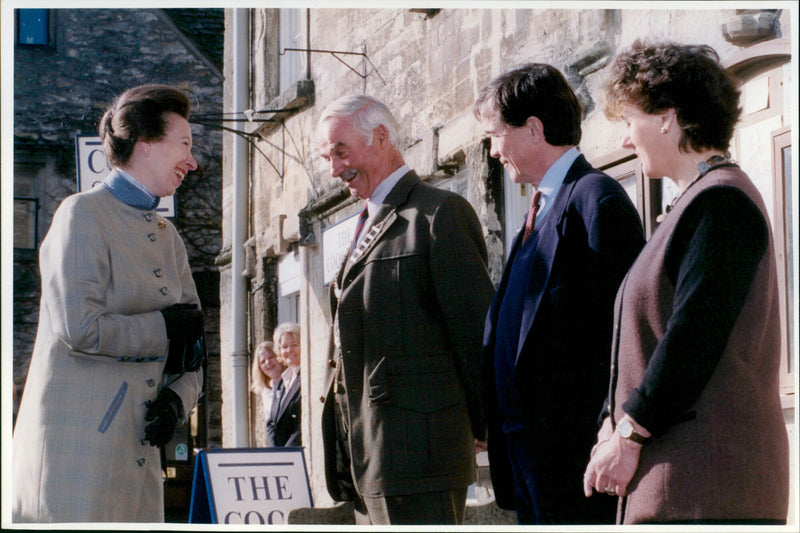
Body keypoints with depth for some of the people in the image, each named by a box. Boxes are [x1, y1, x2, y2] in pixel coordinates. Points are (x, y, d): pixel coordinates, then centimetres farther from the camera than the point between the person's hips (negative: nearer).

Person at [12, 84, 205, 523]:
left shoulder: (168, 237, 20)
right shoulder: (82, 215, -5)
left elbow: (191, 345, 20)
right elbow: (80, 329, -17)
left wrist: (177, 399, 0)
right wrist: (164, 329, -6)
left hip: (137, 452, 7)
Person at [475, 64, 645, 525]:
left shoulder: (596, 199, -11)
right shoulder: (544, 208, 20)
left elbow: (620, 327, -17)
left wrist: (608, 439, -20)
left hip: (574, 448, -10)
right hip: (527, 447, 10)